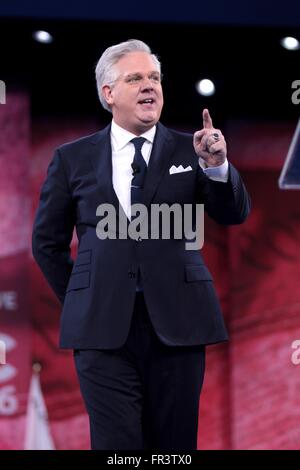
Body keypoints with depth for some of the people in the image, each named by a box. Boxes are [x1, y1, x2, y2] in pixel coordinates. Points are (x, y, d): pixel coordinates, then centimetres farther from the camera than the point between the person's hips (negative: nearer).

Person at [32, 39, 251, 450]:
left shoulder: (187, 150, 6)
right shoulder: (73, 159, 7)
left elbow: (235, 214, -3)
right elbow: (47, 241, 15)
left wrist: (217, 166, -21)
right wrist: (77, 301, 11)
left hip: (176, 323, 1)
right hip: (103, 326, 0)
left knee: (175, 444, 6)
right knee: (117, 444, -1)